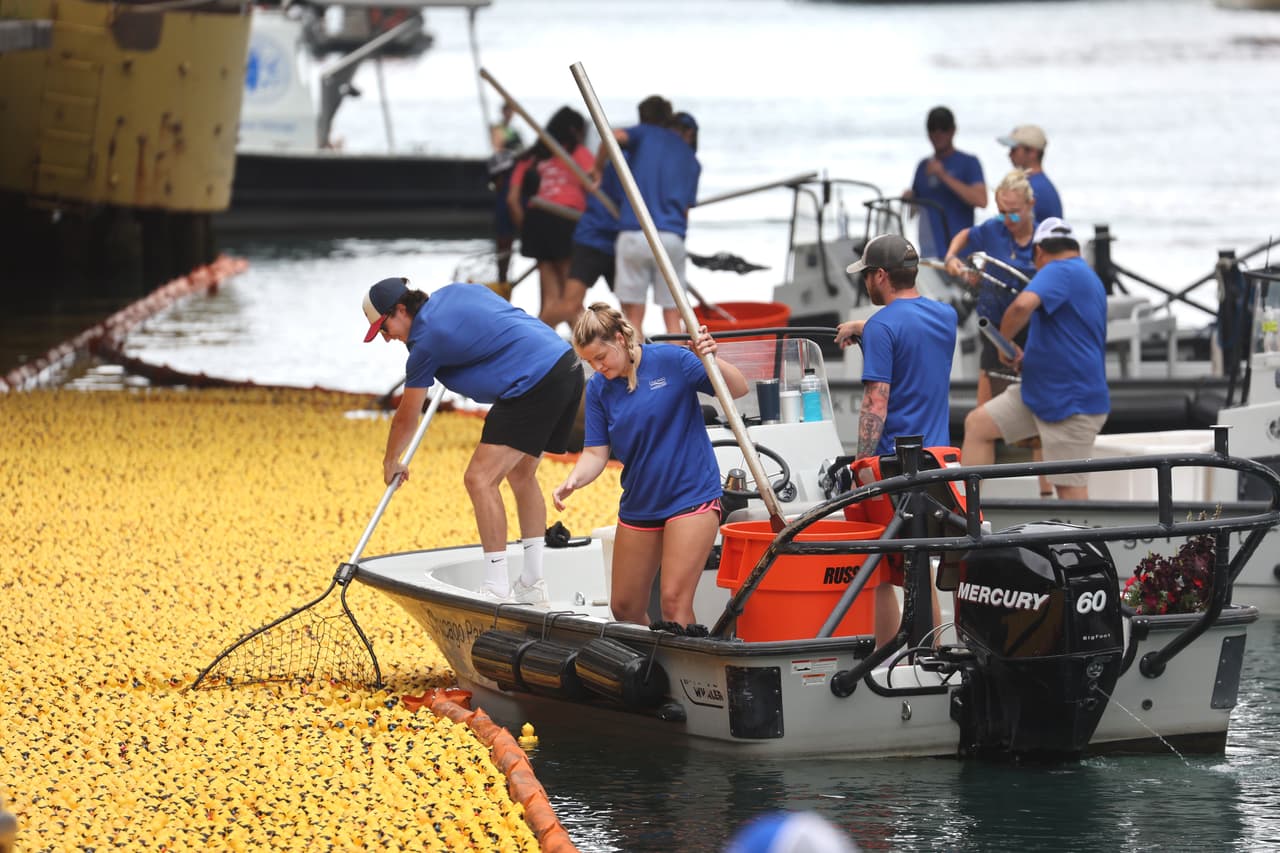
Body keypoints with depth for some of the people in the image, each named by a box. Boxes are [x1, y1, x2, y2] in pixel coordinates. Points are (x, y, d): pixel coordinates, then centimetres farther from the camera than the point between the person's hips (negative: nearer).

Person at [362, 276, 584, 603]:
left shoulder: (426, 341, -5)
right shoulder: (455, 292, 16)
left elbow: (406, 419, 6)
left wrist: (391, 462, 23)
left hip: (533, 385, -10)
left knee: (480, 478, -9)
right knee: (521, 473, 21)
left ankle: (496, 589, -13)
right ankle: (532, 583, 24)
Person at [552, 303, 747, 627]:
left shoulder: (670, 361, -13)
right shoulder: (599, 388, 1)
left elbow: (739, 390, -10)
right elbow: (596, 452, 0)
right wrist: (572, 481, -20)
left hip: (691, 498, -6)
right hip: (638, 503, 6)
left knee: (674, 601, -16)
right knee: (624, 608, 10)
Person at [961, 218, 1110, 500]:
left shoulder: (1059, 271, -13)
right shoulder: (1091, 279, 20)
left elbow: (1023, 305, -32)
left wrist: (1004, 342, -15)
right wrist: (1027, 360, 26)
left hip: (1071, 403, -10)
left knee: (1070, 488, -9)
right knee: (978, 424, 9)